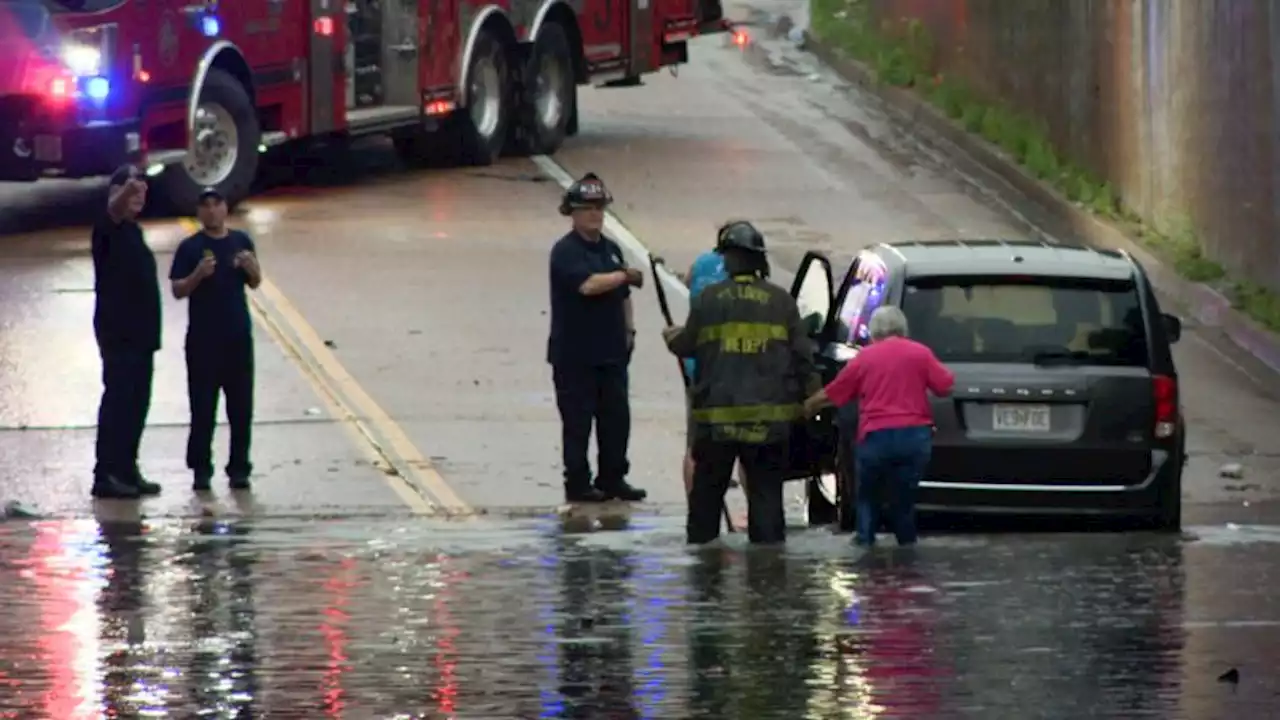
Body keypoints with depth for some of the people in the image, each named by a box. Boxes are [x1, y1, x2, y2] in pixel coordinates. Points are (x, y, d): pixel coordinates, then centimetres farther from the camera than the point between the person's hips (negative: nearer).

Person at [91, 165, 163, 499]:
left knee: (136, 403, 10)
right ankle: (106, 475, -10)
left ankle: (126, 470, 16)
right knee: (118, 400, -10)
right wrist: (127, 189, -54)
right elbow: (115, 209, -34)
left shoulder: (132, 231, 18)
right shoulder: (109, 228, -9)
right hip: (117, 333, -9)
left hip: (140, 333, 9)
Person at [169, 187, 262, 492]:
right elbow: (178, 290, -5)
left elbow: (255, 283, 13)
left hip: (238, 336, 3)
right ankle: (201, 469, 6)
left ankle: (239, 468, 11)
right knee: (203, 408, 0)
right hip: (203, 339, -3)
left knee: (241, 407, 4)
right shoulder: (191, 247, -3)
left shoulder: (241, 242, 6)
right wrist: (198, 275, -23)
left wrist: (251, 268, -9)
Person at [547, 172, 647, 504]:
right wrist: (625, 275, -15)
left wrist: (629, 328, 14)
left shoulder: (611, 249, 14)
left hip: (611, 351, 7)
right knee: (577, 420, -2)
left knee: (616, 417, 7)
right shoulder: (566, 251, -10)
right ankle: (577, 485, 4)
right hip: (574, 355, -7)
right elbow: (588, 284, -26)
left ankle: (612, 479, 16)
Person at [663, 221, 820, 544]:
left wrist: (672, 337, 31)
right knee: (766, 490, 5)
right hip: (770, 417, 0)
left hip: (717, 416, 0)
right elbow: (802, 355, 1)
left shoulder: (709, 299, -3)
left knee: (707, 490, 14)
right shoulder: (780, 301, 0)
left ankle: (700, 542, 19)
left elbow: (687, 346, 7)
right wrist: (809, 395, 13)